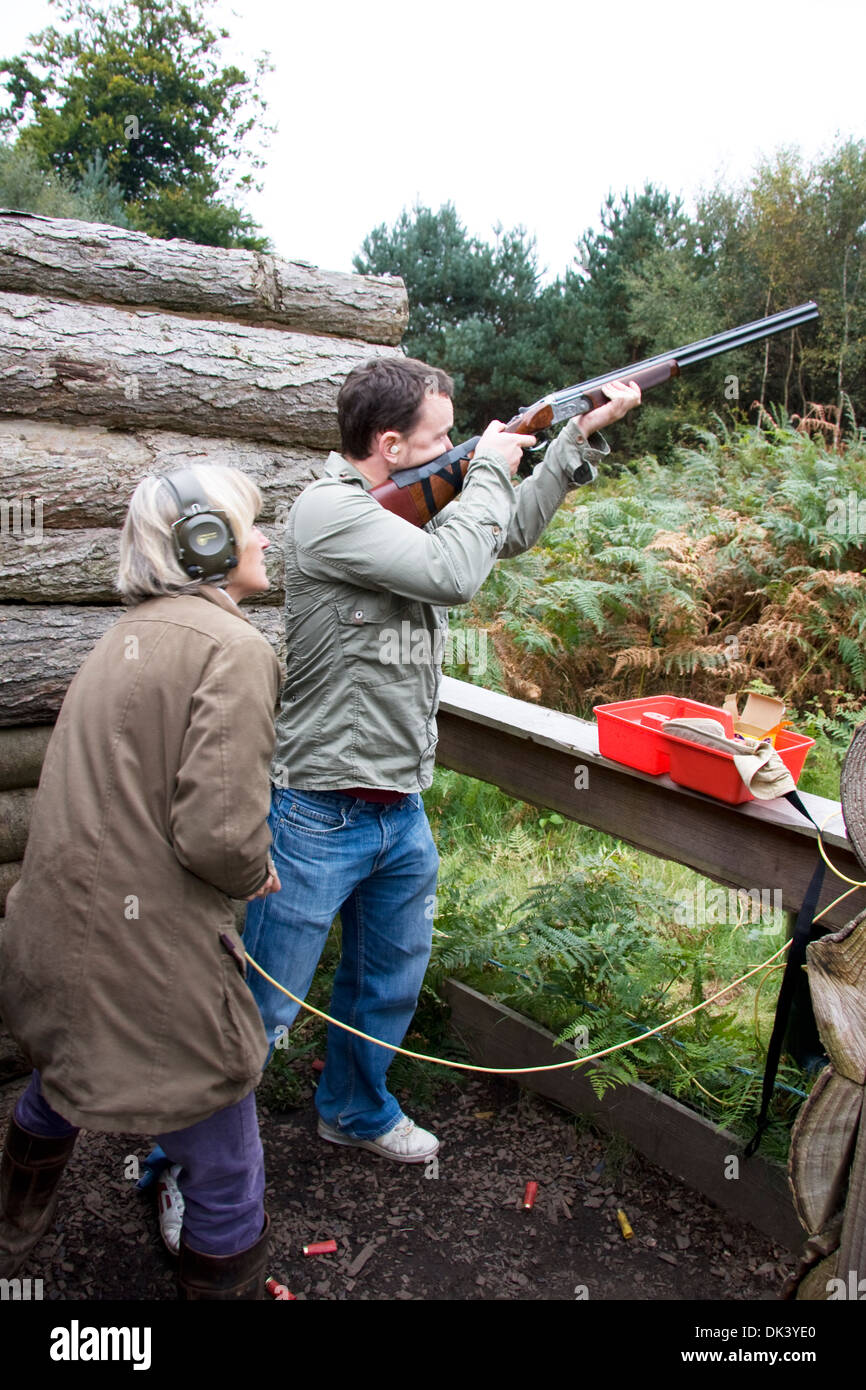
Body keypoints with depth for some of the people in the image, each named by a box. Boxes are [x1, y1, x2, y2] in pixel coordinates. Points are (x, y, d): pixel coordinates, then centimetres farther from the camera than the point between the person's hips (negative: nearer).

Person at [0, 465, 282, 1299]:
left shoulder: (131, 632, 10)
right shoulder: (233, 648, -17)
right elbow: (217, 834, -25)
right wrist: (258, 873, -5)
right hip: (144, 961, -10)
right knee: (226, 1180, 7)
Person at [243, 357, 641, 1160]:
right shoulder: (330, 509, -18)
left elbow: (510, 533, 20)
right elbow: (454, 573, -28)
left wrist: (580, 436, 13)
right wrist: (490, 468, -12)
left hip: (402, 810, 8)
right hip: (319, 816, -8)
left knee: (390, 985, 24)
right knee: (261, 1010, 6)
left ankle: (356, 1111, 48)